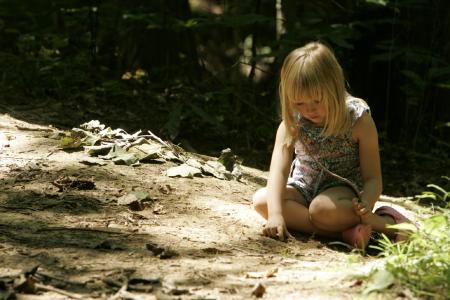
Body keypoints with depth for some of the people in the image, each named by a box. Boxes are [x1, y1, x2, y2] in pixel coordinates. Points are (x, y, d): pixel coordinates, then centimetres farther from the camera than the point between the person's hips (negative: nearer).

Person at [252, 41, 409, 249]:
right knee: (261, 200, -27)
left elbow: (372, 178, -17)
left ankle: (387, 223, -23)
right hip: (303, 188, 5)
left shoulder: (358, 120, -18)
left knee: (322, 208, -39)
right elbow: (278, 169, -24)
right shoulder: (291, 124, -12)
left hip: (343, 189, -5)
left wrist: (366, 207, -40)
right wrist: (275, 214, -40)